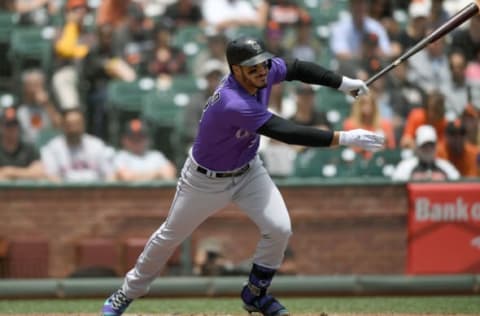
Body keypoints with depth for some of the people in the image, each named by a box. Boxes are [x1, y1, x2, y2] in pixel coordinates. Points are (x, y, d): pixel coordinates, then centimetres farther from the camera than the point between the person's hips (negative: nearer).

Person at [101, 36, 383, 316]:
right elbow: (286, 132, -43)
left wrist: (344, 83, -7)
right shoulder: (234, 105, -41)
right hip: (207, 178, -6)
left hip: (248, 171, 6)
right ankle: (130, 291, 35)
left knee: (279, 229, -10)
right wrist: (346, 138, -42)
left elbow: (298, 68, 2)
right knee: (170, 235, 13)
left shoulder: (266, 72, -19)